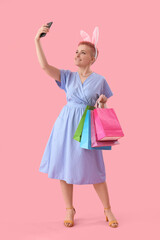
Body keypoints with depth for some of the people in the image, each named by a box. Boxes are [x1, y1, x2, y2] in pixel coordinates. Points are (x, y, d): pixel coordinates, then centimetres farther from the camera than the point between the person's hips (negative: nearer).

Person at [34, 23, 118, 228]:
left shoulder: (99, 80, 3)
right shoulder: (68, 76, 5)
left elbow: (108, 103, 11)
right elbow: (44, 66, -7)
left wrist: (103, 100, -11)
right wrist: (37, 40, -10)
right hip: (66, 124, 2)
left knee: (94, 169, 1)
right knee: (65, 166, 5)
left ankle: (108, 210, 18)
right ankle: (69, 210, 21)